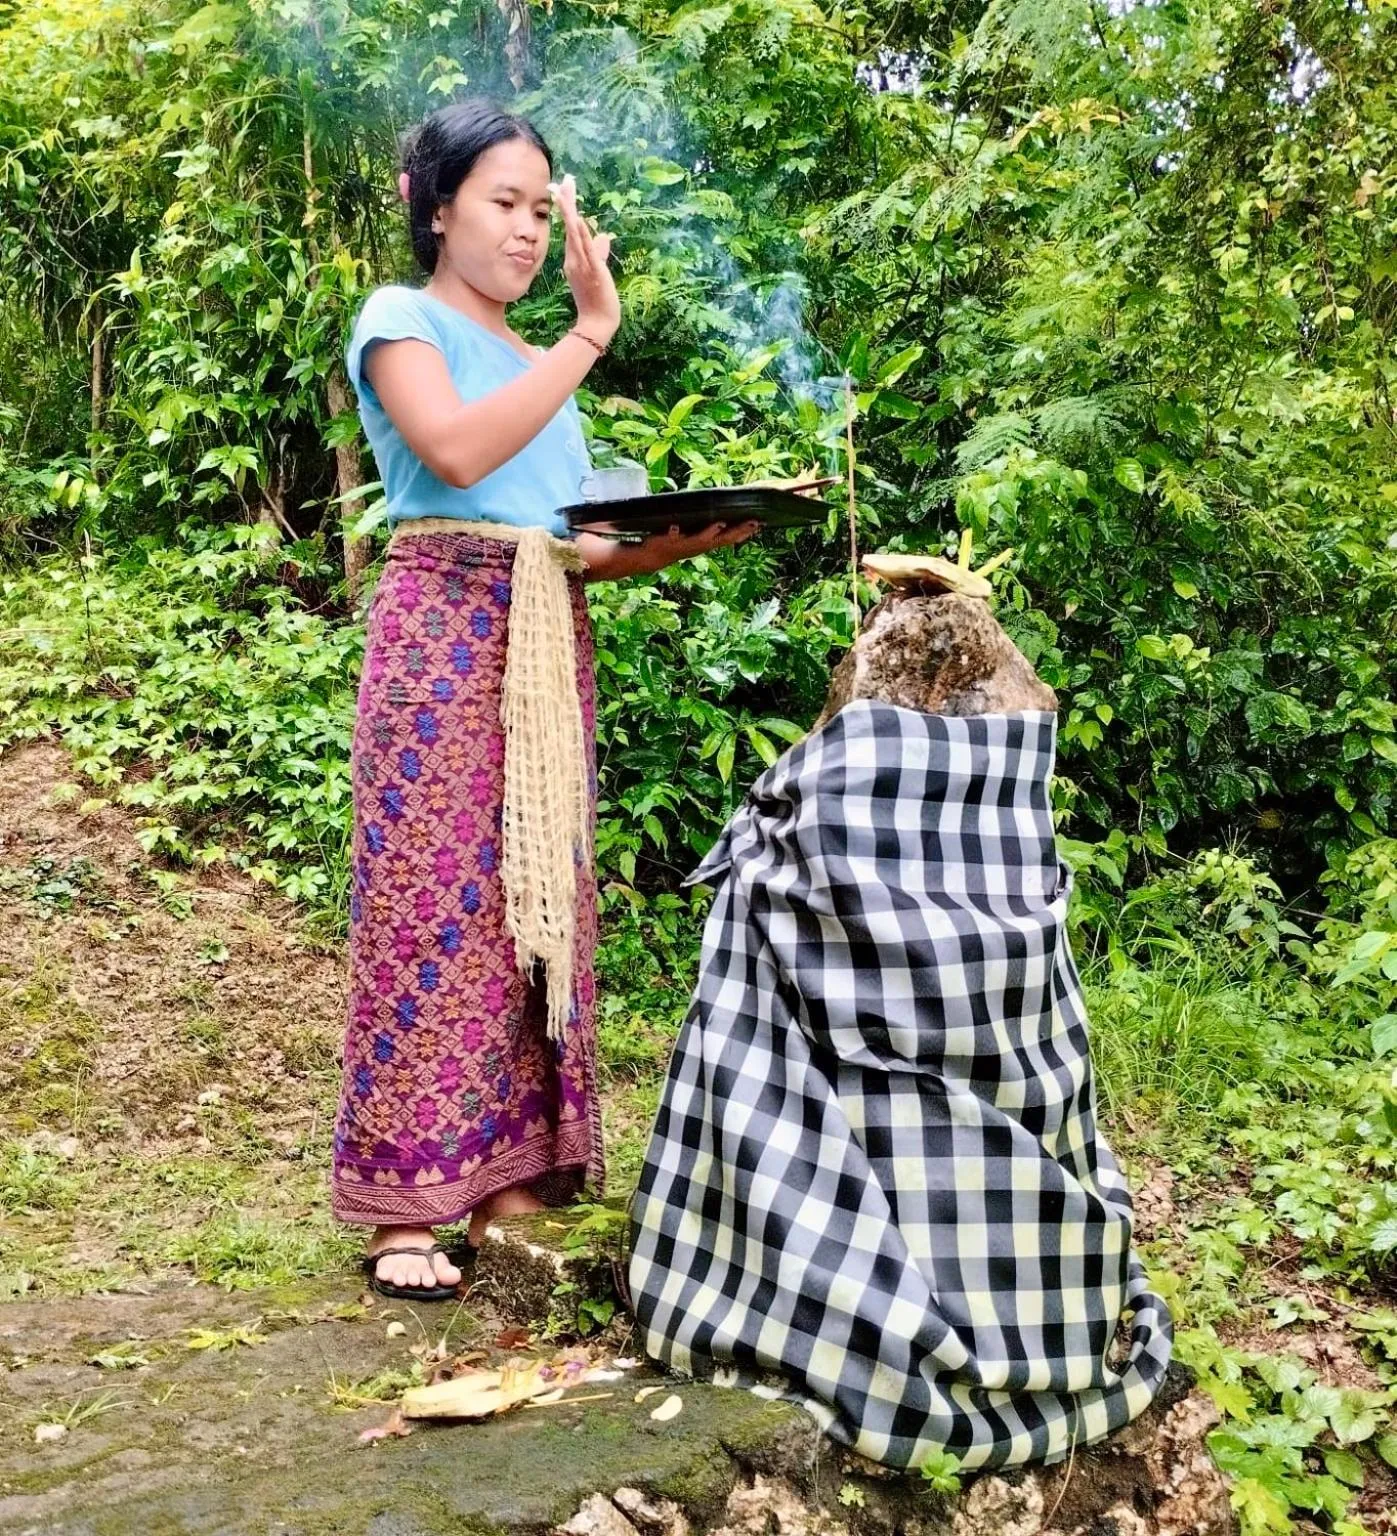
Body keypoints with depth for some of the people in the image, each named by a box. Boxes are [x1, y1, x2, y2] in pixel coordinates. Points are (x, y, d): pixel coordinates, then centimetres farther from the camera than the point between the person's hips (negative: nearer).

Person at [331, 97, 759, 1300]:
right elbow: (456, 450, -19)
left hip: (552, 648, 7)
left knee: (537, 903, 3)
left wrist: (679, 541, 0)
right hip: (444, 633, -7)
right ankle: (406, 1206, -2)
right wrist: (591, 333, -18)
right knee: (436, 903, -9)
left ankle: (511, 1179, 10)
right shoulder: (402, 319, 3)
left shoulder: (537, 365, 23)